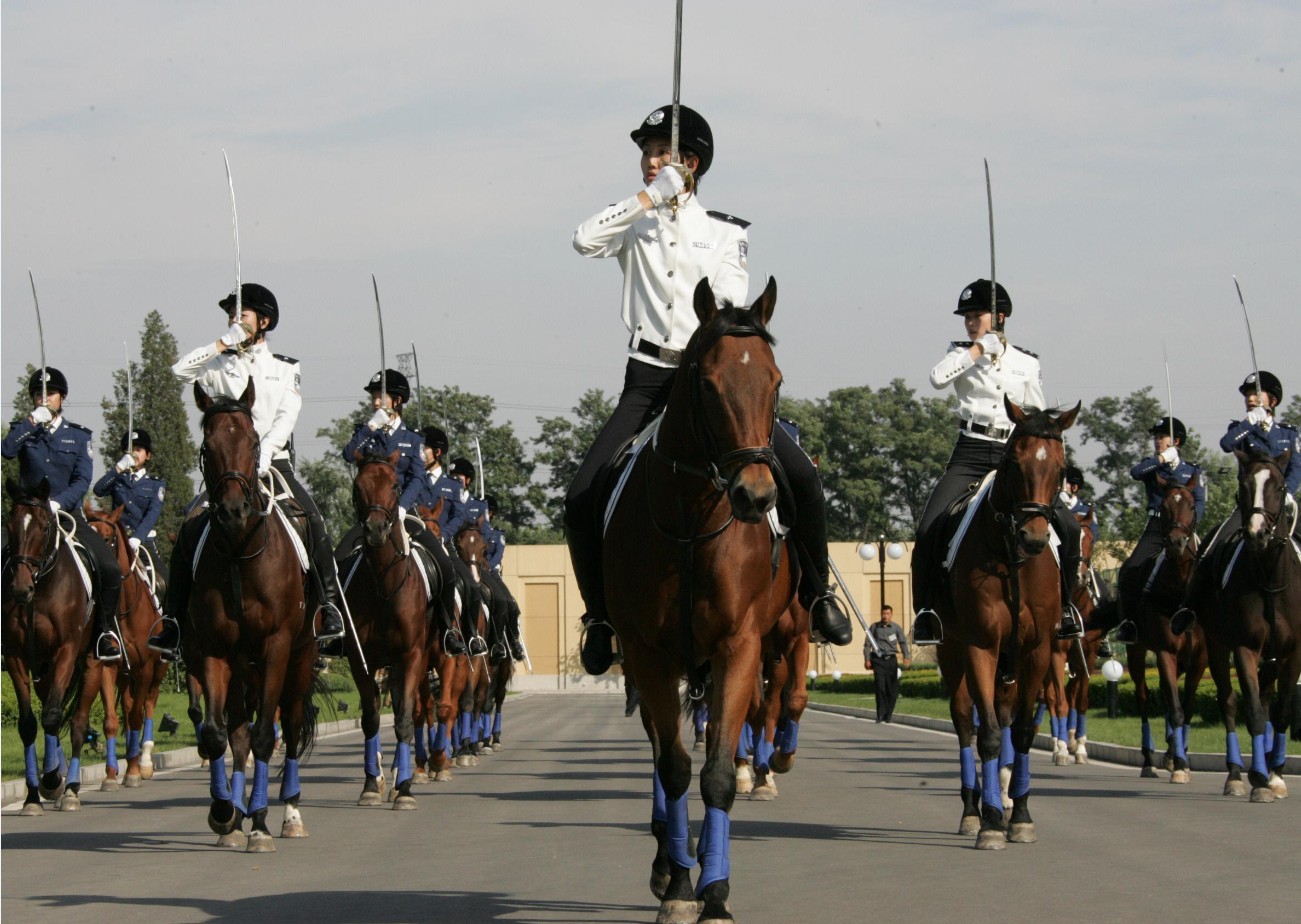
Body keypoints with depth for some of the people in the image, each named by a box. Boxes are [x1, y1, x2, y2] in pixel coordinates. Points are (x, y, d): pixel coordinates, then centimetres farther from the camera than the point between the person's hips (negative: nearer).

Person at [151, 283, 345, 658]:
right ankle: (173, 623, -10)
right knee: (190, 533, -15)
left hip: (274, 463, -1)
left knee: (313, 522, -24)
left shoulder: (286, 369, 12)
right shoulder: (222, 367, 13)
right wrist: (224, 343, -6)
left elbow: (286, 417, -3)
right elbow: (180, 370, -5)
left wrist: (265, 450, -20)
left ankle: (330, 605, -15)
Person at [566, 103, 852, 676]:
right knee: (583, 498, -15)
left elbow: (732, 310, 0)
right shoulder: (634, 223, 9)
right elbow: (586, 241, -13)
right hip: (648, 380, 0)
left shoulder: (727, 232, 10)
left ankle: (816, 593, 3)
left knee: (801, 477, -17)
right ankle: (600, 615, 5)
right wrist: (652, 198, -13)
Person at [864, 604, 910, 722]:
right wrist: (867, 659, -1)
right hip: (878, 660, -1)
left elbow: (903, 642, 0)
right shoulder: (874, 627, 5)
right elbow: (867, 644, 8)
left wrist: (906, 657, -14)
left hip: (891, 660, 1)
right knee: (880, 686, -13)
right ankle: (880, 715, -8)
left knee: (893, 688, -1)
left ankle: (888, 715, 12)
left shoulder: (896, 628, 6)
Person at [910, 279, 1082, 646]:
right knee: (929, 529, -20)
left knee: (1069, 528, -9)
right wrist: (980, 348, -14)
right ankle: (925, 610, -6)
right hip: (970, 453, -1)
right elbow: (937, 378, -16)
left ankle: (1063, 605, 11)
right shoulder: (962, 353, 6)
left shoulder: (1026, 363, 10)